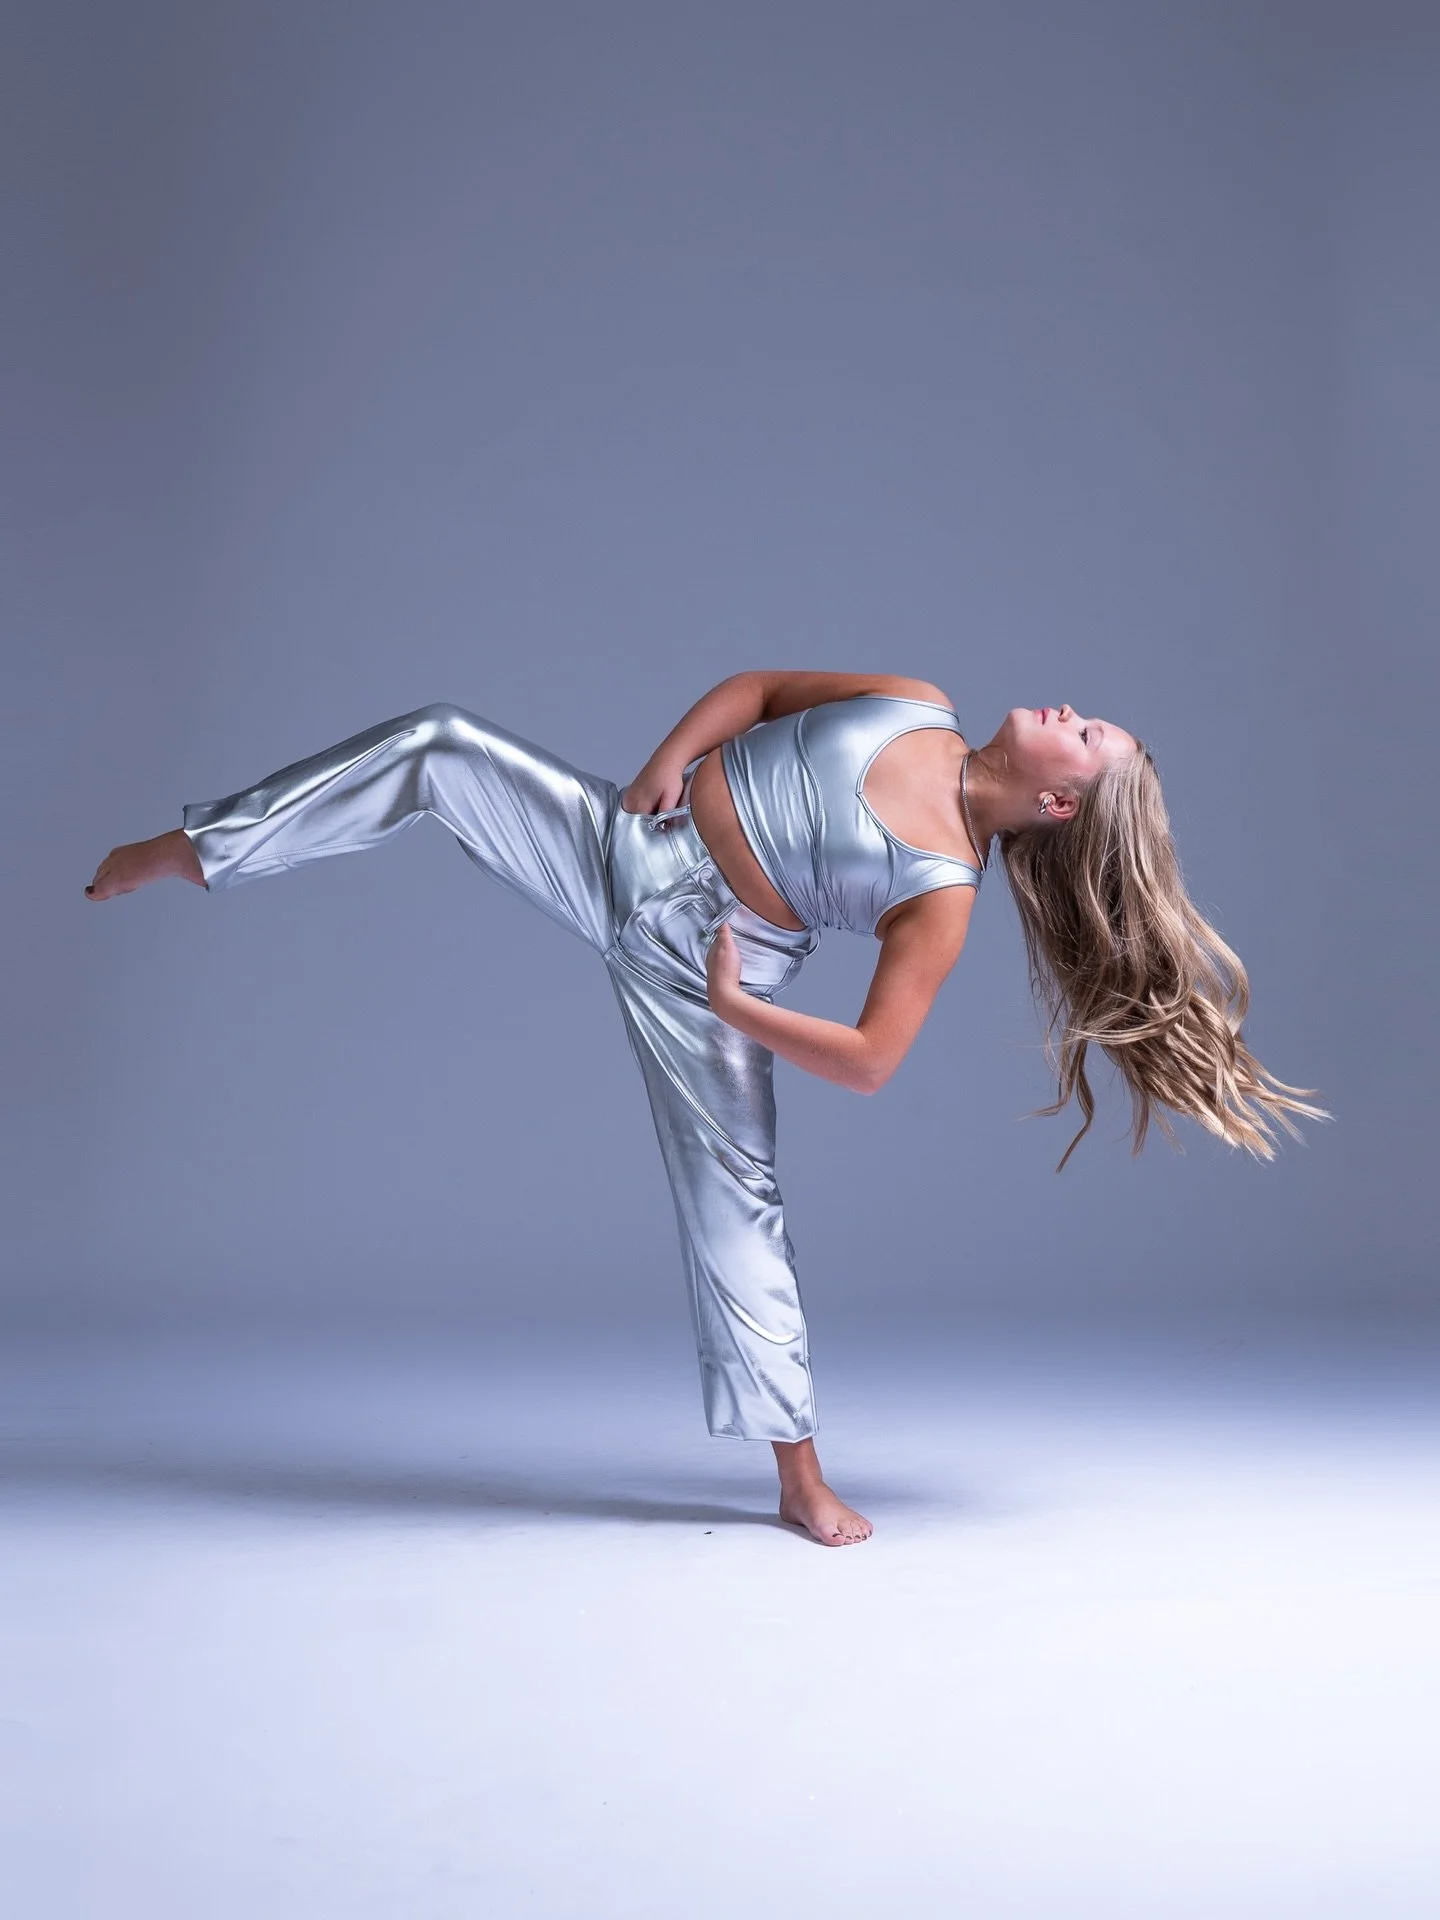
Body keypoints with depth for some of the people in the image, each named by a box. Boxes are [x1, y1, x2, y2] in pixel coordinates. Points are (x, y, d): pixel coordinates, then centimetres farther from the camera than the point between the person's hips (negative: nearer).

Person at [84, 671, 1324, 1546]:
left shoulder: (944, 889, -15)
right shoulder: (917, 711, -3)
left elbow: (868, 1060, -19)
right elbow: (760, 686, 8)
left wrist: (731, 1006, -13)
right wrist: (670, 754, -9)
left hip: (696, 959, -4)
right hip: (626, 846, 4)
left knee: (735, 1197, -4)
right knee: (437, 748, -8)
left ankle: (801, 1477, 10)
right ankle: (192, 851, 6)